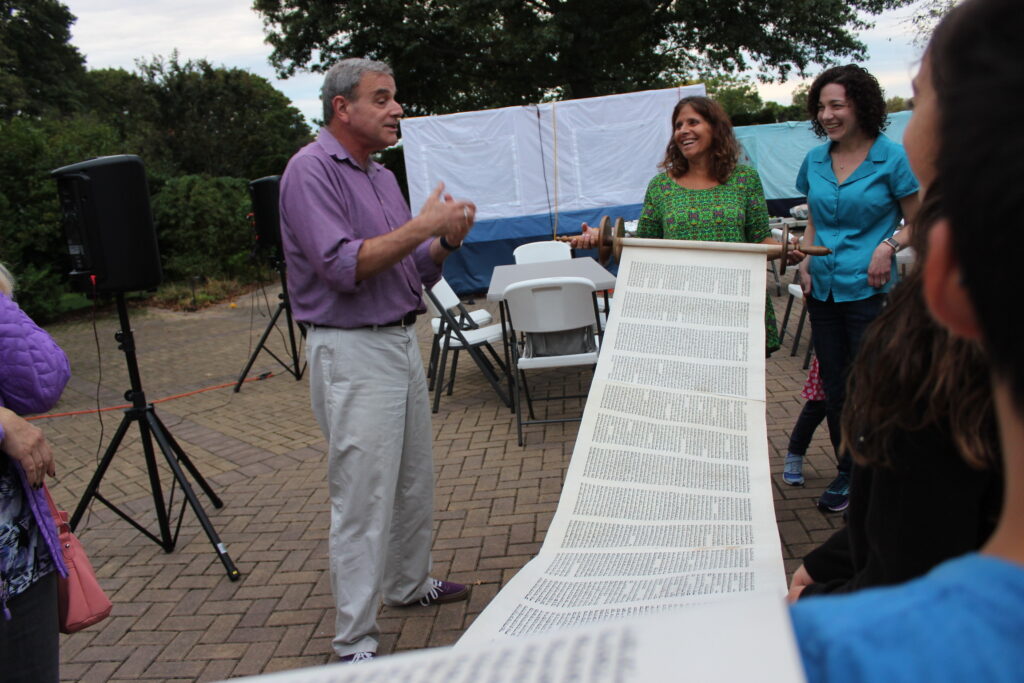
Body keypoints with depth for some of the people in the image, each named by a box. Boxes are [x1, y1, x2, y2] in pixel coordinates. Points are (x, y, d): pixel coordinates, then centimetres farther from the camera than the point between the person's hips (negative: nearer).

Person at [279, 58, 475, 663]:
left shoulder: (382, 176, 15)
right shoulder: (312, 170, -12)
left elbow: (415, 270, 16)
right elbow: (343, 266, -23)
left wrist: (447, 239, -3)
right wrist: (422, 225, -19)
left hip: (402, 341, 9)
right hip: (352, 352, -9)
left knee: (415, 480, 19)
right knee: (363, 498, -4)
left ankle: (409, 583, 39)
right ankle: (356, 644, 8)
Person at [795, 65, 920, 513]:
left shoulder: (892, 158, -6)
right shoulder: (815, 161, 9)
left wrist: (889, 247, -18)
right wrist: (805, 262, 4)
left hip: (869, 290, -5)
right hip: (823, 290, 5)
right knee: (834, 387, 12)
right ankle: (848, 472, 27)